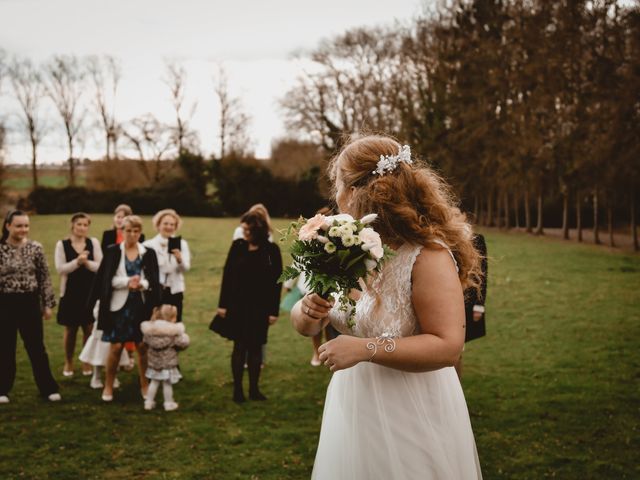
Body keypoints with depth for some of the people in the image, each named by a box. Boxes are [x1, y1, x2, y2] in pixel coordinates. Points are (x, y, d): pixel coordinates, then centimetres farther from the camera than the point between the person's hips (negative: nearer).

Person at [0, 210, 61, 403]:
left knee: (37, 347, 7)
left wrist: (48, 304, 0)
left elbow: (45, 278, 2)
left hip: (30, 303, 1)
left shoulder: (35, 248, -1)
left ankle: (48, 388, 16)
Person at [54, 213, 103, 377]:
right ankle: (68, 363, 23)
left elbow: (101, 266, -3)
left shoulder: (93, 243, 2)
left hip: (90, 292, 1)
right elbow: (60, 268, -9)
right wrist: (77, 261, -21)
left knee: (88, 328, 3)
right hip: (70, 292, -1)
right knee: (70, 329, 7)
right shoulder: (62, 244, -2)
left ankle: (87, 362, 19)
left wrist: (87, 262, -20)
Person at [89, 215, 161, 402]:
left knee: (142, 346, 4)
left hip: (141, 305, 1)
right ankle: (108, 386, 14)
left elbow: (153, 281, 0)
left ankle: (144, 385, 19)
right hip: (119, 305, -1)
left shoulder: (148, 253, 4)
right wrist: (128, 282, -18)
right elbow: (108, 280, -5)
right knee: (116, 346, 0)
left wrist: (141, 284, -20)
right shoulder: (112, 252, 1)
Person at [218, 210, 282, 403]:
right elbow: (227, 275, 2)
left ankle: (254, 389, 18)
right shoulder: (238, 246, -1)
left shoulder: (271, 250, -4)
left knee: (256, 347, 8)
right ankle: (237, 389, 10)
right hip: (238, 305, 0)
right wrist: (223, 304, 0)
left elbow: (276, 281, -2)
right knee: (240, 346, 3)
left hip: (260, 307, 0)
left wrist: (274, 310, -5)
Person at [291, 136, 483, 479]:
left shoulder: (428, 255, -20)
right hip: (352, 409, 6)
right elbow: (305, 325, 6)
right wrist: (309, 310, -18)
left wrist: (366, 349, -30)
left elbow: (448, 346, -23)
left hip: (410, 414, -6)